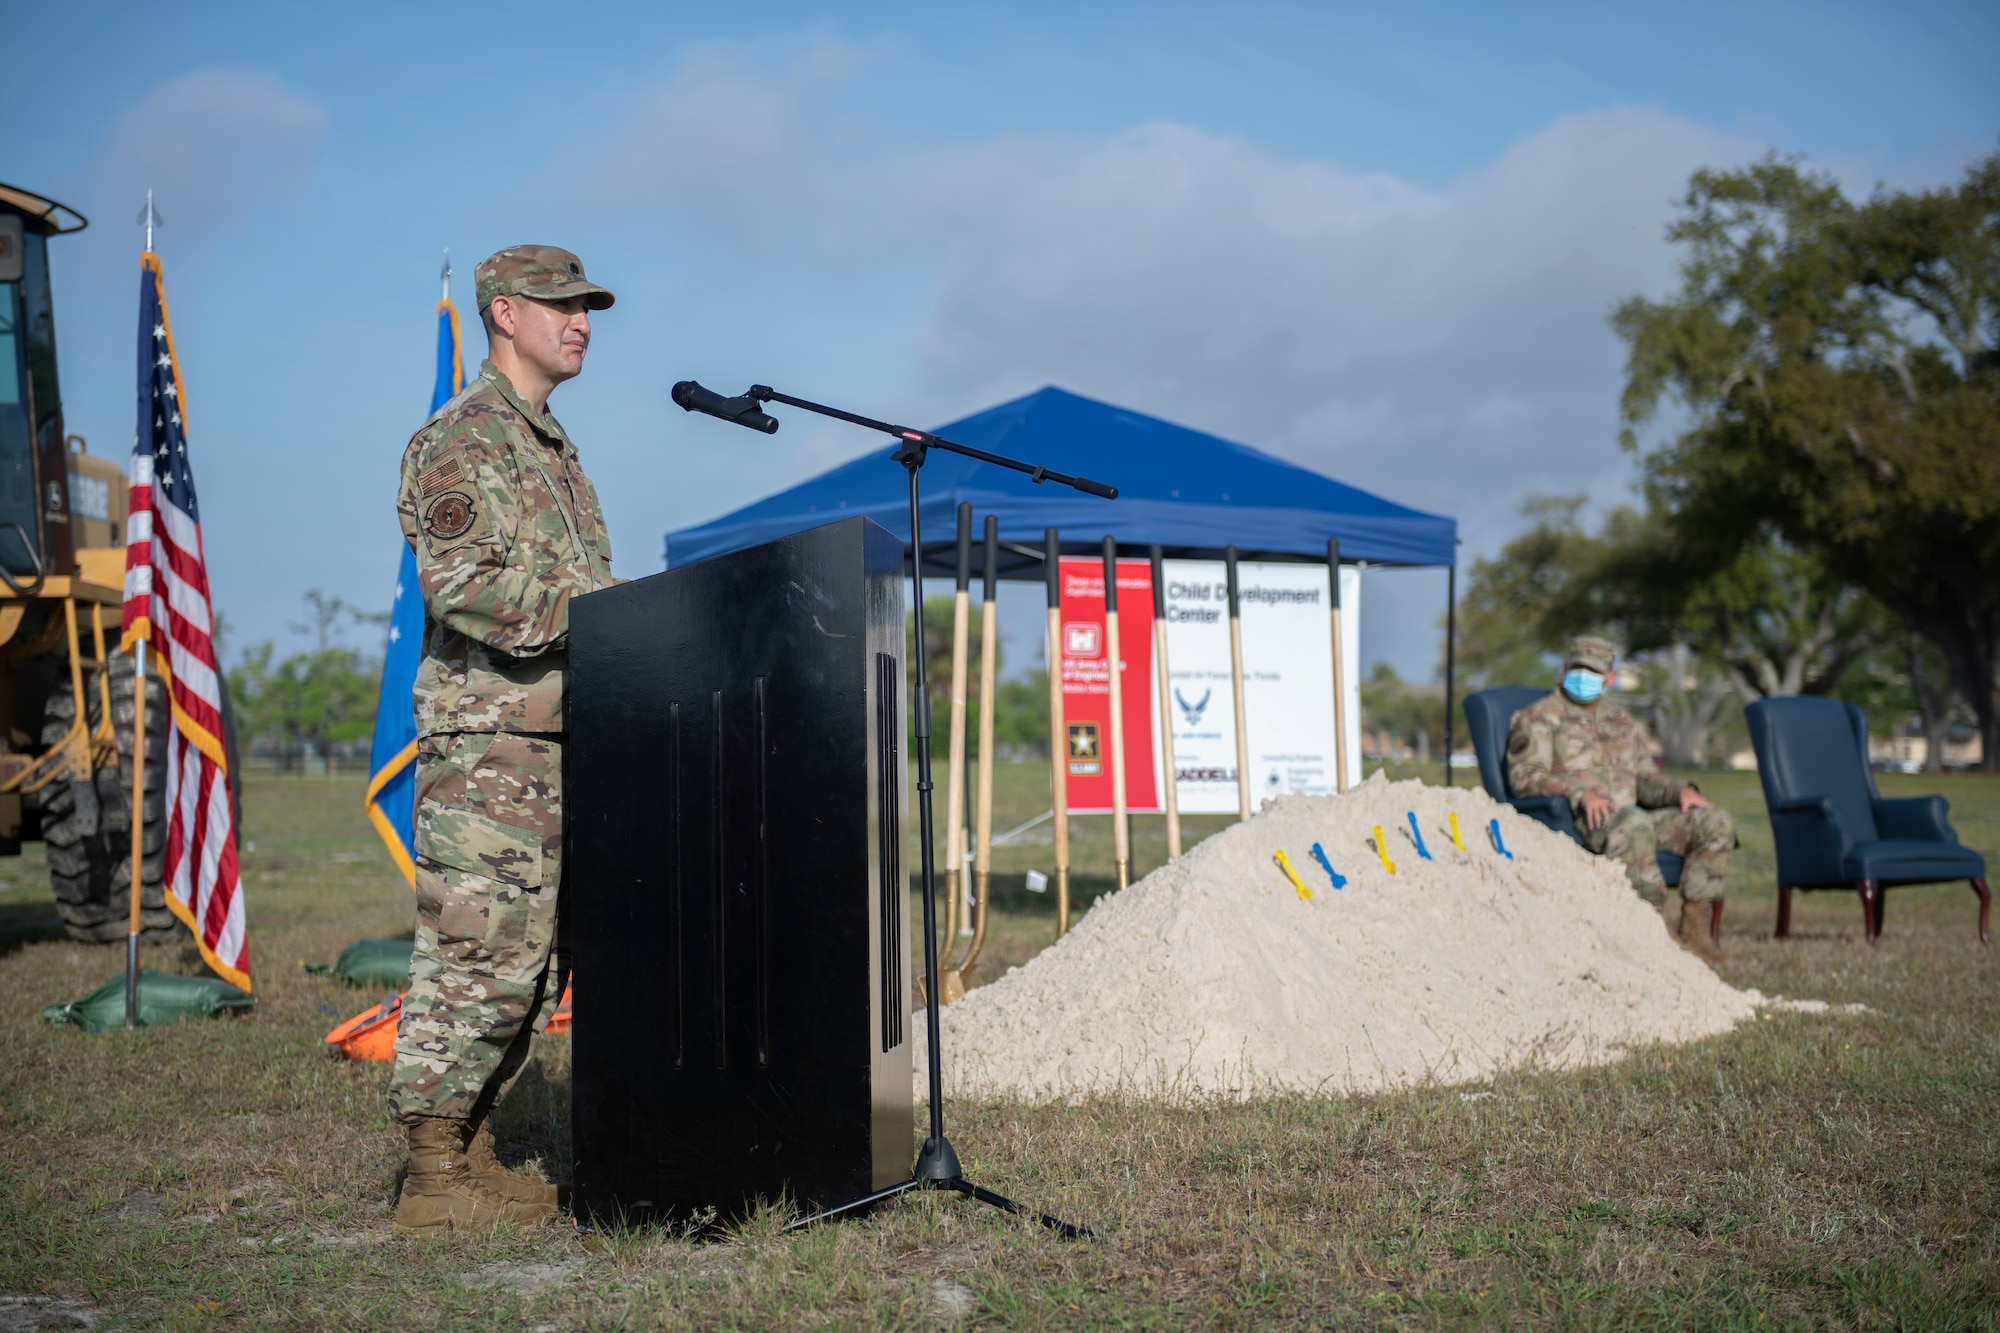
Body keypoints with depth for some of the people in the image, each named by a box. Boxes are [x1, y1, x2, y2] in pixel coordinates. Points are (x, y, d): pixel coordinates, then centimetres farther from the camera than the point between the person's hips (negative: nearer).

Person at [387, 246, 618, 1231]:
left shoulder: (552, 445, 23)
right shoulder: (459, 440, -8)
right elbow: (465, 586, -20)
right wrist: (597, 611, -19)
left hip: (555, 743, 10)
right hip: (488, 744, -10)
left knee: (526, 962, 11)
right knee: (476, 953, -8)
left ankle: (469, 1153, 18)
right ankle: (433, 1176, -1)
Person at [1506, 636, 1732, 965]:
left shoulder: (1624, 722, 28)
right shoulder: (1539, 718, 8)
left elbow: (1645, 778, 26)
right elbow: (1525, 776, -5)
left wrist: (1681, 790, 3)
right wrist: (1581, 793, -21)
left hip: (1633, 817, 6)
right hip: (1573, 819, -6)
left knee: (1717, 822, -13)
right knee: (1633, 824, -40)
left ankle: (1694, 930, -19)